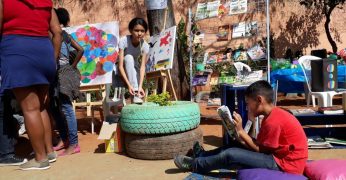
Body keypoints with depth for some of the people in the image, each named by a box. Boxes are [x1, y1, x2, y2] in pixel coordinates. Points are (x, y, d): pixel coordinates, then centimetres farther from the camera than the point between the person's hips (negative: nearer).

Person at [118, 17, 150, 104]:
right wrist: (129, 85, -40)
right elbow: (120, 66, -31)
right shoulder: (124, 41, -27)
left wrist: (140, 86, -40)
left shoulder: (145, 45, -20)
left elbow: (143, 66, -27)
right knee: (129, 58, -32)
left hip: (135, 70, 3)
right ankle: (135, 93, -37)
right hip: (124, 70, -2)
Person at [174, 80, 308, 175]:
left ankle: (196, 165, 7)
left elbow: (259, 150, -16)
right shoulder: (274, 114, 8)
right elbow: (259, 144, 8)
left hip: (284, 164, -10)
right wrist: (240, 137, -4)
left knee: (231, 154, -13)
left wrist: (241, 131, -13)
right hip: (280, 156, 10)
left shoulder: (273, 121, -24)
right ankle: (204, 156, 28)